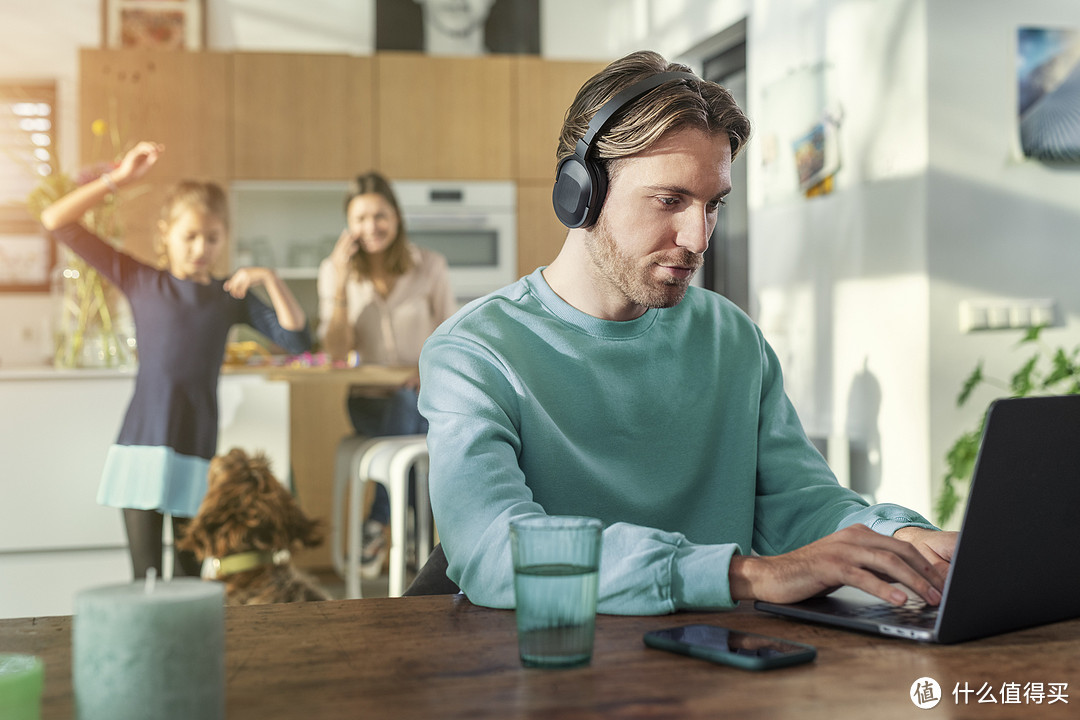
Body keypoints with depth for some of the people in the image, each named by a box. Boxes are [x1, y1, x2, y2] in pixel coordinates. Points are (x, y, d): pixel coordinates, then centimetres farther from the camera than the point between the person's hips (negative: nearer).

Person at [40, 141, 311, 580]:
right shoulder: (140, 281, 6)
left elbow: (296, 340, 2)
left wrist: (270, 280, -5)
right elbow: (56, 222, 5)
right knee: (145, 580, -2)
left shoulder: (231, 295, 10)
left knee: (189, 575, 10)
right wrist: (117, 179, 0)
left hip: (198, 450, 2)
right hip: (140, 444, -1)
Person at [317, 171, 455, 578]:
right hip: (371, 401, -1)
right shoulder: (335, 271, 2)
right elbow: (337, 353, -7)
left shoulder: (430, 267, 2)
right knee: (404, 406, -34)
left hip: (427, 396, 1)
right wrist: (339, 285, -15)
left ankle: (379, 523, -9)